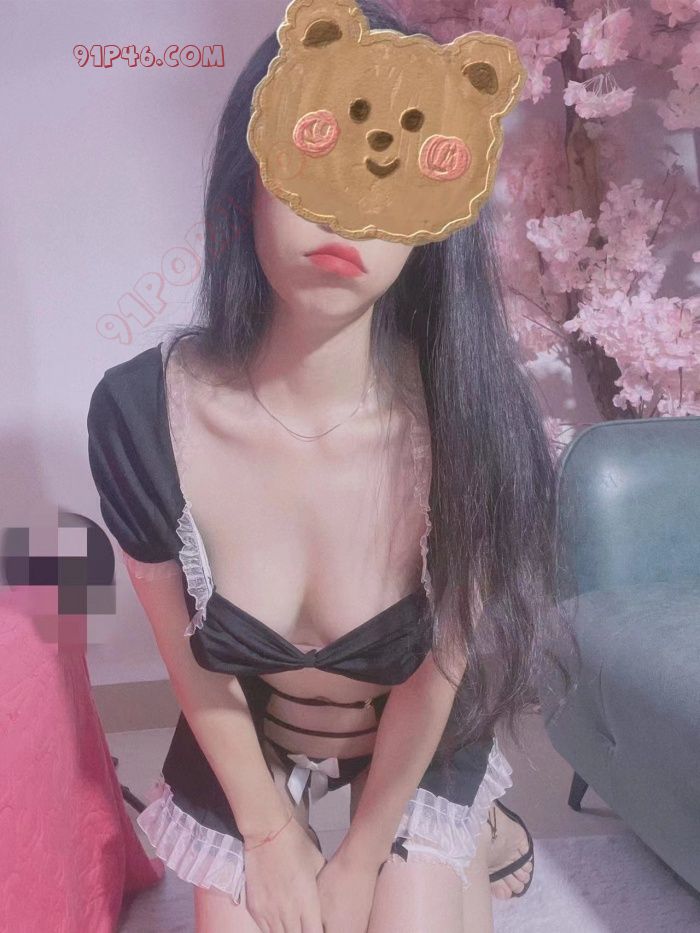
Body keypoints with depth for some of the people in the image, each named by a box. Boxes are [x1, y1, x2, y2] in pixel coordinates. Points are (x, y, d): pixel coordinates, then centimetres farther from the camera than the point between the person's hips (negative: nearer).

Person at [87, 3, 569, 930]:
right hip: (248, 742, 2)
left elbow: (436, 672, -16)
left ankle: (467, 837, 32)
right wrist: (272, 839, -1)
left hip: (420, 741, -1)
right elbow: (193, 663, -12)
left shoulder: (472, 421, -31)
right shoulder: (140, 411, -27)